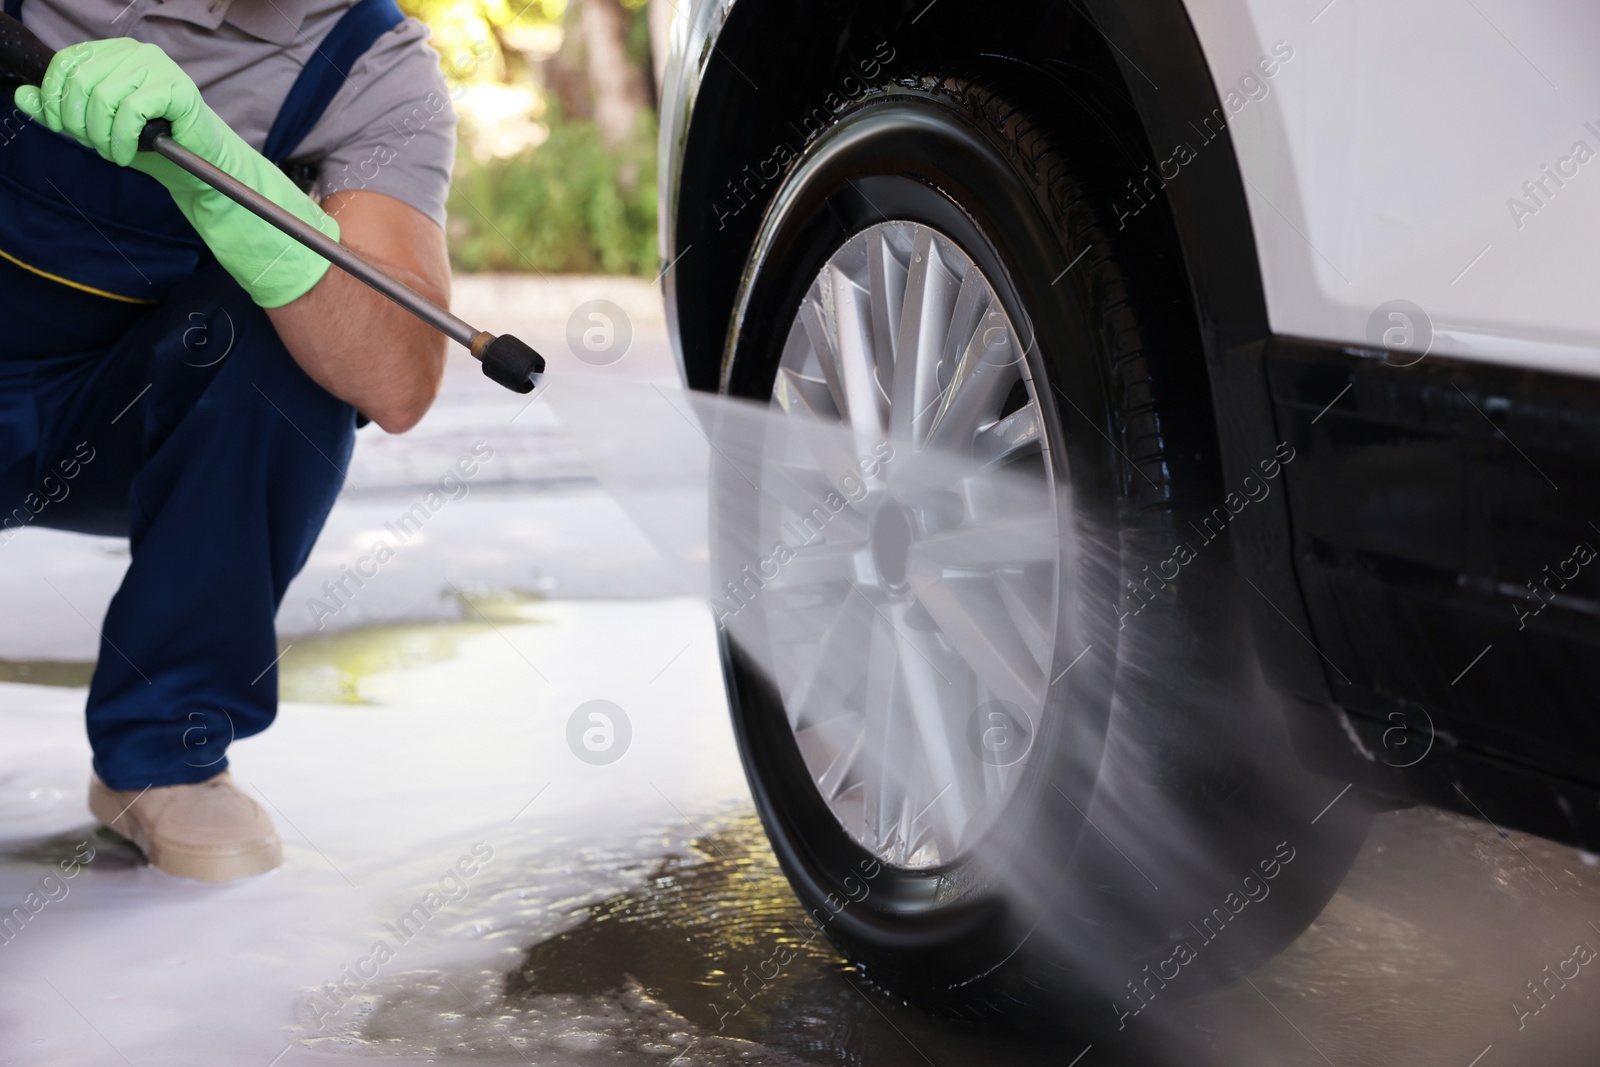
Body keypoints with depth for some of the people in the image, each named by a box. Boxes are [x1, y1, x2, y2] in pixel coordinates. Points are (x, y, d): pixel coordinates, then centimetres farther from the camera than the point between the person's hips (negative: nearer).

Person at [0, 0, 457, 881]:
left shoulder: (381, 71, -18)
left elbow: (396, 385, -34)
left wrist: (204, 157, -46)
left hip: (129, 424, 0)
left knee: (279, 329, -30)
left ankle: (164, 752, -15)